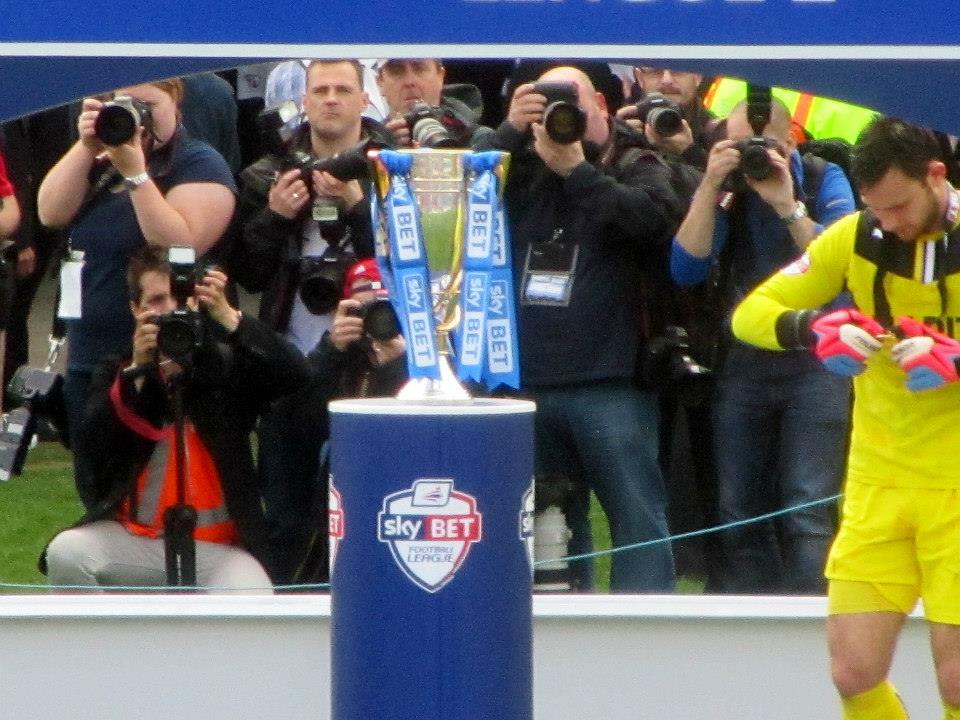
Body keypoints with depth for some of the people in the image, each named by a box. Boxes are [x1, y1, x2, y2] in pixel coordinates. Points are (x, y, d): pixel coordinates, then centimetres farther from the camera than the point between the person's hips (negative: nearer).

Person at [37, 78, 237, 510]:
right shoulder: (100, 162, 14)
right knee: (96, 497, 12)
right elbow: (51, 212, -1)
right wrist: (86, 147, -11)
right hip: (90, 361, 7)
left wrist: (135, 171, -25)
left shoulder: (199, 165, -6)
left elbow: (181, 246, -21)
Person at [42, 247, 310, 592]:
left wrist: (228, 317, -23)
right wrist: (138, 369, -20)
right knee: (66, 553, -27)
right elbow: (93, 439, -9)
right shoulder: (116, 372, 9)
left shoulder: (225, 366, 6)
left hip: (217, 549, -1)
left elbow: (294, 373, -13)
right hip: (132, 541, 1)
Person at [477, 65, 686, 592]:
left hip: (609, 384, -4)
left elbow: (657, 217, -17)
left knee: (635, 512, -7)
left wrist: (577, 169, -16)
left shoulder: (637, 169, 4)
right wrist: (510, 133, -9)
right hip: (528, 381, 4)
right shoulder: (522, 170, 14)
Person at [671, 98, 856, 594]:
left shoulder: (823, 181, -2)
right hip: (742, 362, 3)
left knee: (806, 511, -13)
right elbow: (687, 269, -7)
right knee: (739, 512, 4)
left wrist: (787, 206, -23)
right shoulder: (725, 189, 5)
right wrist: (710, 189, -15)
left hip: (813, 361, -3)